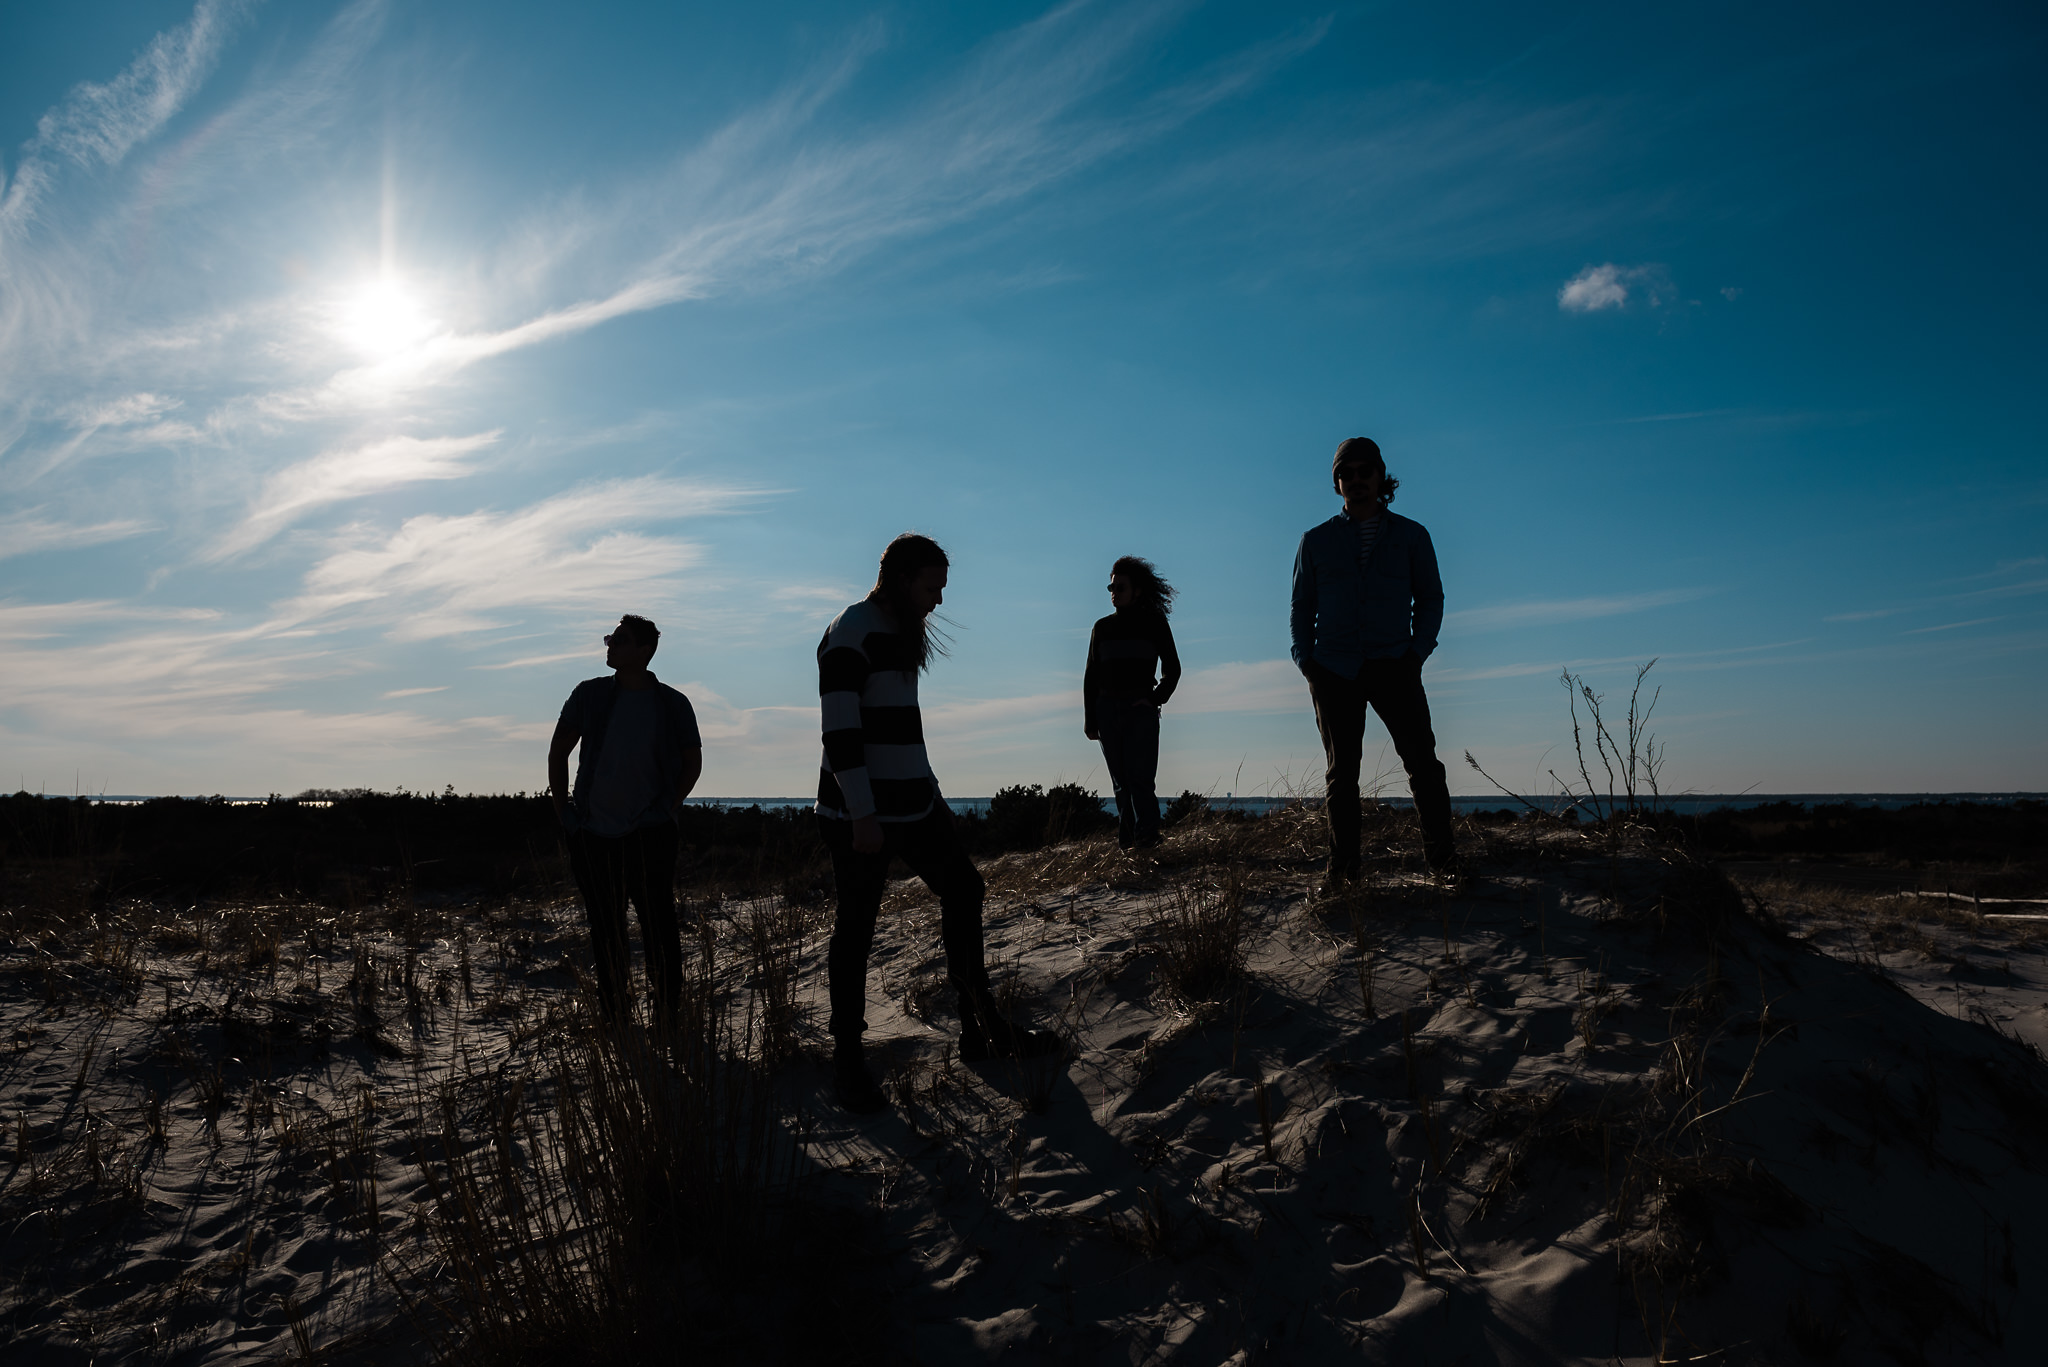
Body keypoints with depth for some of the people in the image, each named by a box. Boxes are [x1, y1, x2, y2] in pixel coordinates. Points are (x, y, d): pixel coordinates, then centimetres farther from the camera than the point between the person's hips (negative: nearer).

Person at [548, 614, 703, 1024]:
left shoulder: (673, 705, 0)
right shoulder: (590, 695, 4)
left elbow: (692, 761, 13)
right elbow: (558, 752, 12)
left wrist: (668, 807, 6)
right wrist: (563, 810, 8)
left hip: (650, 836, -2)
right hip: (592, 836, 3)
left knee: (659, 929, -7)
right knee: (605, 932, 11)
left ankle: (669, 1020, 1)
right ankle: (615, 1021, 24)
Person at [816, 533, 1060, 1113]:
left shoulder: (903, 632, 15)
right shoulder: (851, 633, -13)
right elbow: (841, 730, -20)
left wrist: (929, 792, 21)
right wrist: (863, 816, -23)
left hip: (913, 803, 9)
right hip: (861, 815, -9)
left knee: (962, 891, 12)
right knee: (857, 927, -1)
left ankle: (981, 1029, 23)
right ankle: (847, 1057, 13)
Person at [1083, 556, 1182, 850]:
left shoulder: (1154, 623, 6)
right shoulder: (1102, 627, 14)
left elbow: (1172, 669, 9)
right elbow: (1091, 676, 15)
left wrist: (1155, 699, -7)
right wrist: (1090, 720, 8)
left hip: (1140, 708, -3)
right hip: (1107, 707, 4)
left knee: (1139, 778, -13)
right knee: (1120, 781, 4)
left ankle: (1146, 838, -14)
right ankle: (1127, 841, 7)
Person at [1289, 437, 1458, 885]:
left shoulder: (1411, 536, 11)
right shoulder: (1316, 541, 12)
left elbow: (1430, 597, 12)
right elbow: (1301, 607, 15)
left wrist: (1417, 651, -2)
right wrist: (1305, 659, 2)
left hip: (1395, 667, 0)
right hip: (1334, 670, 1)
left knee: (1423, 762, -7)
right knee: (1341, 770, 3)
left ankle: (1443, 857, 2)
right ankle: (1343, 869, 7)